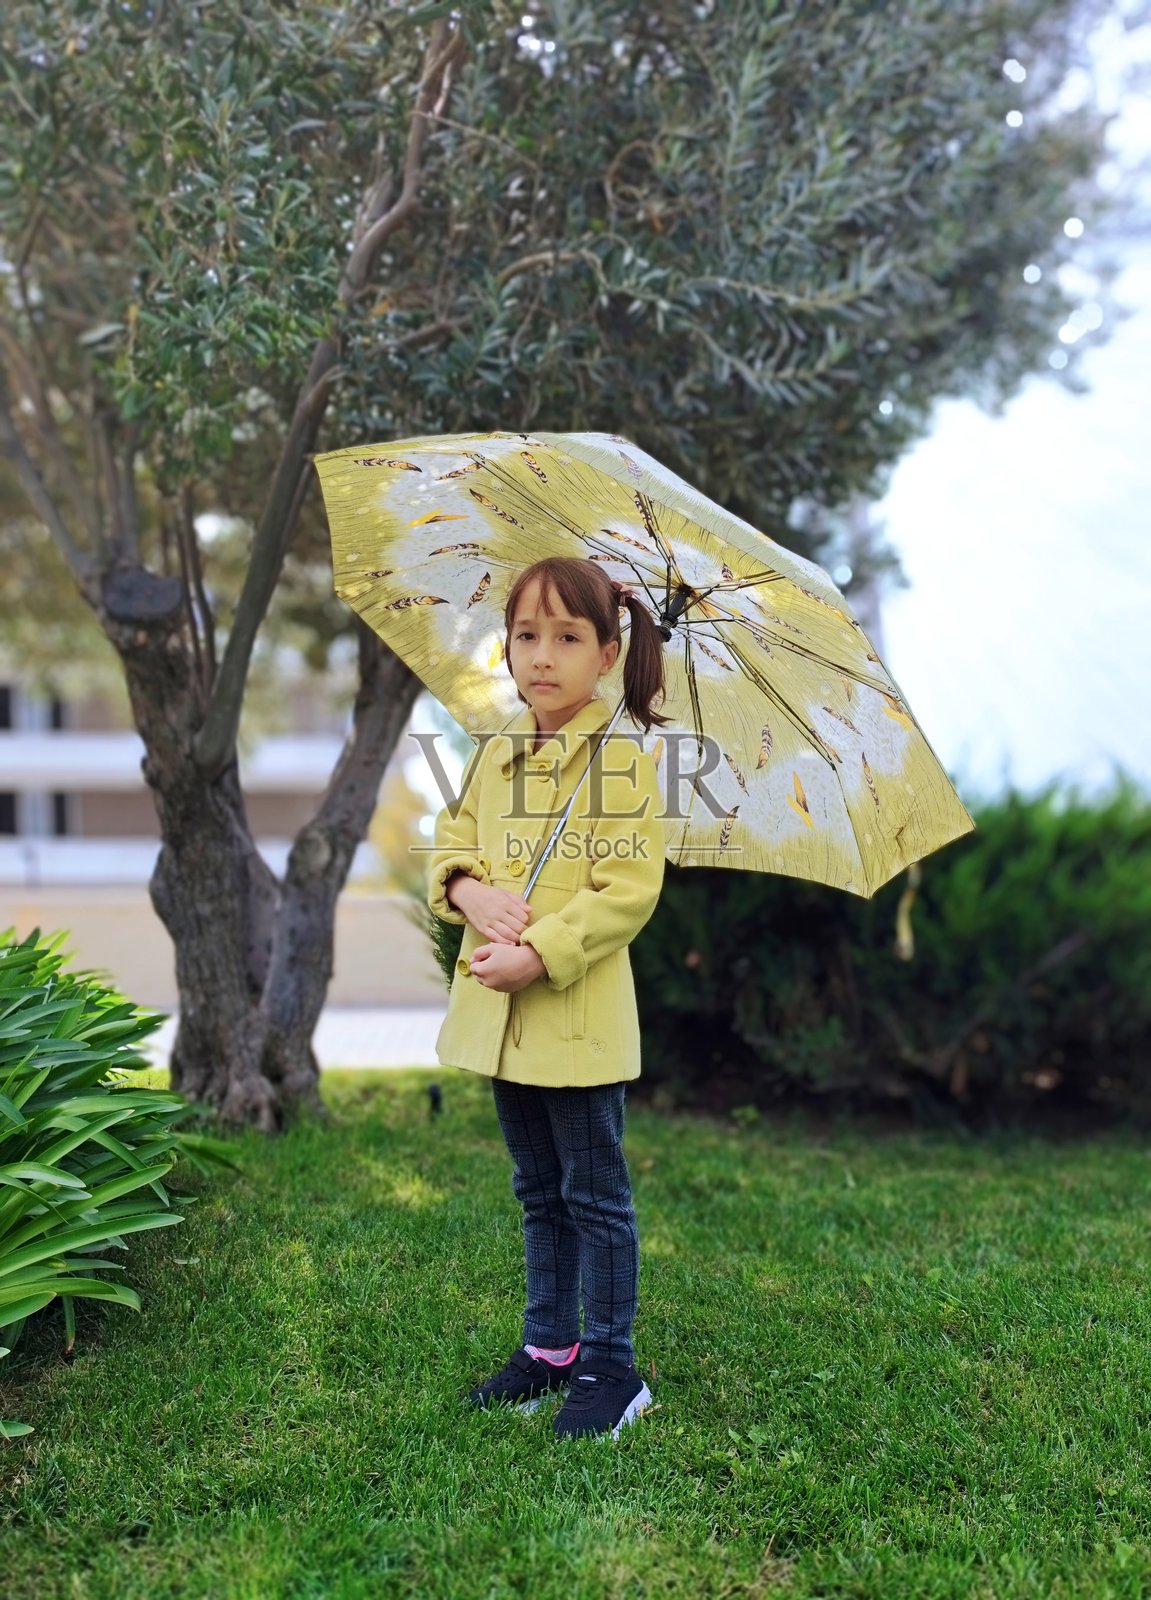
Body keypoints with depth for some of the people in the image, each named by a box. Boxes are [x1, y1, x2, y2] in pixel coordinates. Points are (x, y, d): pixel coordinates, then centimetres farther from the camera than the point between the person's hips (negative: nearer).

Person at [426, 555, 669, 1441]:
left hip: (580, 1012, -6)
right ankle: (550, 1347, 31)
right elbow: (451, 841, 15)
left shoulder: (620, 757, -11)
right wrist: (469, 889, -8)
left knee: (595, 1193, 3)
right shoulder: (493, 755, 8)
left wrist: (539, 953, -21)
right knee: (539, 1191, 18)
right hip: (500, 1012, 6)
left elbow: (630, 890, -15)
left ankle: (612, 1368, 15)